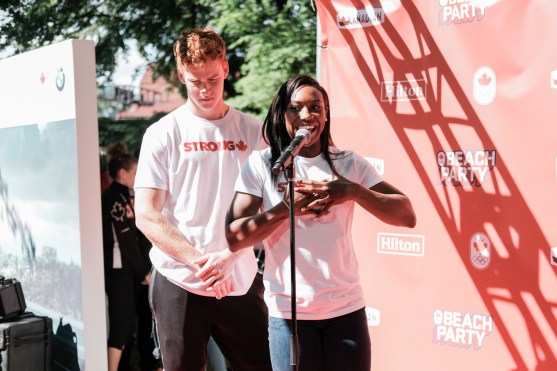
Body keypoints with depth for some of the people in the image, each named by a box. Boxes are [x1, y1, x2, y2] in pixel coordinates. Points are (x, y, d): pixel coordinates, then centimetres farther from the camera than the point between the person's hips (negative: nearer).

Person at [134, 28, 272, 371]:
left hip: (241, 282, 2)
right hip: (179, 282, -1)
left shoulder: (252, 131, 5)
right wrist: (199, 261, -15)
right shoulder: (164, 134, 1)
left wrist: (228, 256, -15)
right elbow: (146, 216, -5)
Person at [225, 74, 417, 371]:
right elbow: (234, 237, -9)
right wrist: (287, 208, -19)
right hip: (288, 312, -1)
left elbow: (406, 216, -4)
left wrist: (355, 191, -17)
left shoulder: (350, 164, 3)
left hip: (346, 308, 2)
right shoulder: (261, 164, -2)